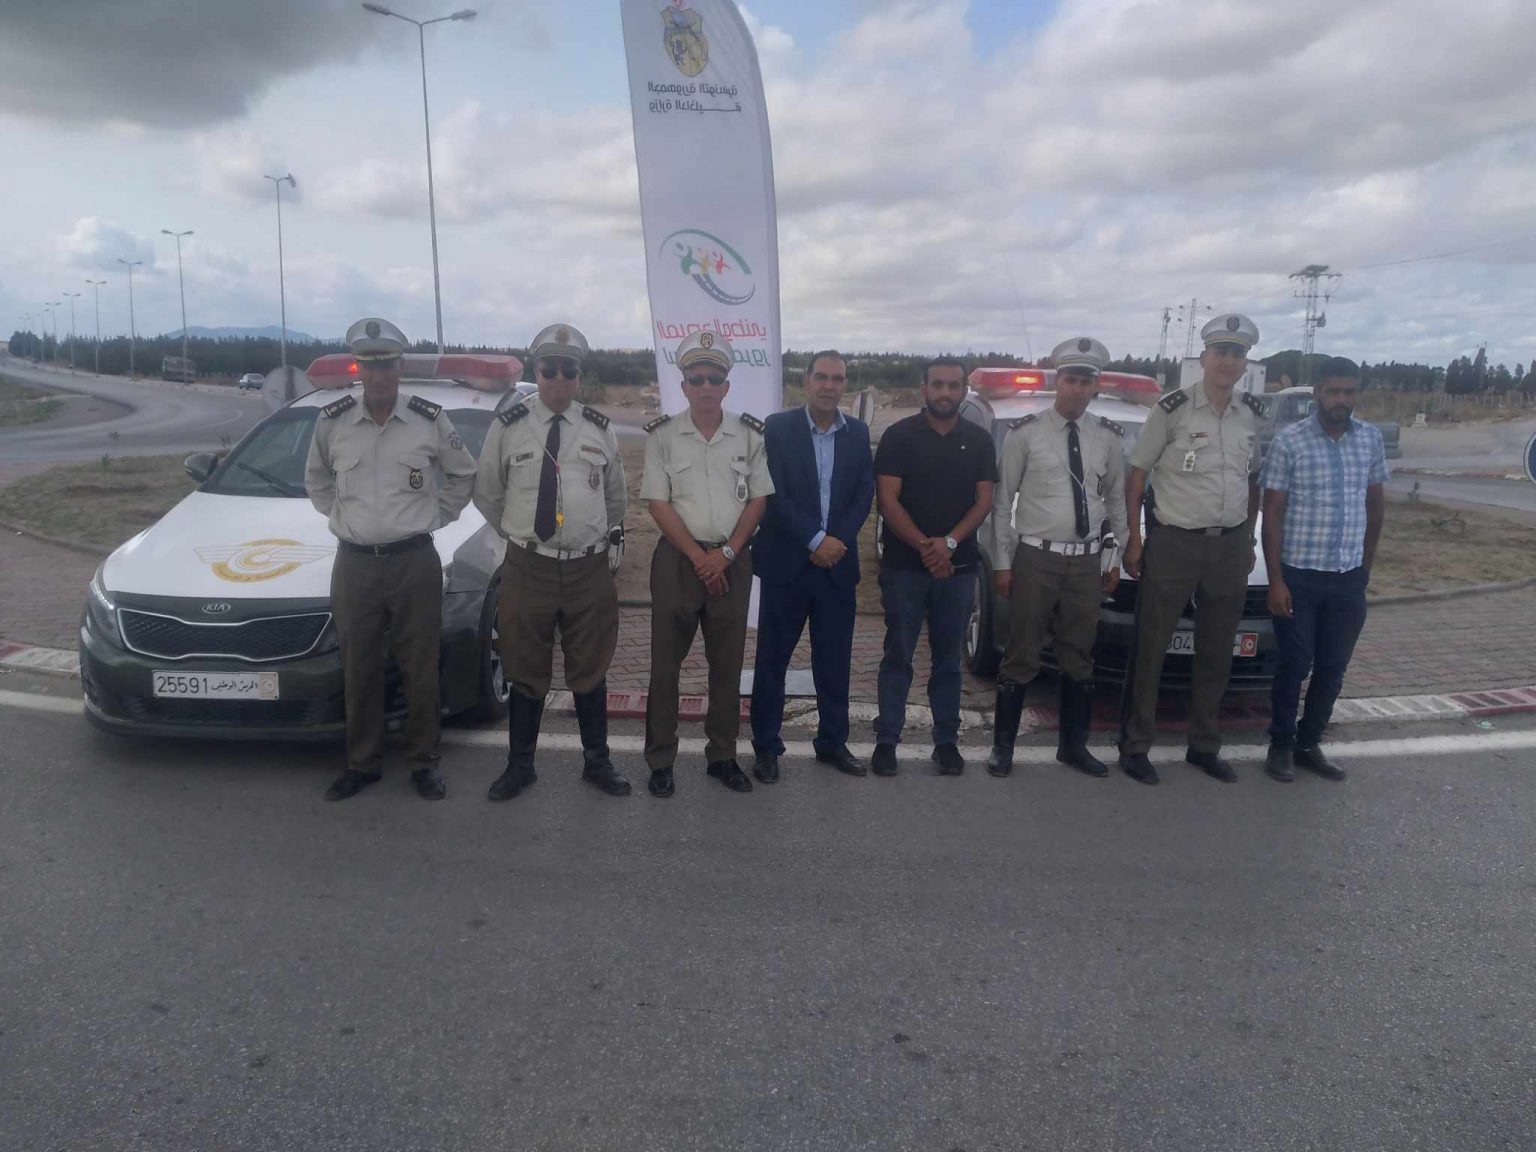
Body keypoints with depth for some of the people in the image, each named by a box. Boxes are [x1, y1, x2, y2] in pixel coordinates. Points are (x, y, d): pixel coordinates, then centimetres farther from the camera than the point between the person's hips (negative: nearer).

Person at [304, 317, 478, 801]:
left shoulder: (430, 419, -2)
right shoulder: (332, 421, 2)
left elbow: (462, 474, 12)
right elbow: (316, 479, 20)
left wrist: (437, 515, 6)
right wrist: (339, 515, 9)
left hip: (415, 561, -1)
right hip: (354, 563, 2)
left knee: (420, 669, 5)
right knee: (358, 671, 9)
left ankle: (424, 761, 19)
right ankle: (361, 764, 23)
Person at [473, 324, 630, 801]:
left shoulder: (600, 430, 4)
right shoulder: (507, 426, -2)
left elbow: (615, 494, 18)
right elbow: (487, 493, 9)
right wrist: (519, 533, 9)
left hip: (590, 569, 1)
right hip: (528, 568, -1)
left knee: (590, 670, 11)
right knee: (526, 673, 9)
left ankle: (597, 761, 26)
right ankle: (520, 765, 24)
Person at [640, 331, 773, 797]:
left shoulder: (749, 434, 4)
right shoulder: (662, 435, -2)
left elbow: (758, 500, 4)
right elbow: (658, 504, -5)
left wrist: (726, 553, -8)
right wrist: (699, 557, -11)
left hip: (732, 560, 2)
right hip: (677, 558, -2)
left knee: (728, 663, 8)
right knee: (665, 663, 2)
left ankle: (722, 755, 21)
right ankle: (660, 759, 13)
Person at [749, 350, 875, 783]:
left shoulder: (858, 432, 8)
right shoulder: (778, 427, -3)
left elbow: (865, 492, 4)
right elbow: (774, 494, -10)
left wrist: (838, 540, -10)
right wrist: (815, 540, -15)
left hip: (838, 563, 3)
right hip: (786, 563, -3)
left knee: (835, 660, 10)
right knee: (772, 658, 4)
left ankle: (832, 741, 24)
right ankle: (766, 746, 16)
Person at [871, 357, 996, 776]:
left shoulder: (979, 440, 8)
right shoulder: (899, 435, 0)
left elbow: (984, 500, 3)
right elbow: (888, 499, -6)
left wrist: (949, 542, -12)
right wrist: (924, 546, -16)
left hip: (958, 566, 3)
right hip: (904, 565, -2)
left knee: (948, 658, 9)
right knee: (898, 656, 2)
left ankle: (947, 741, 18)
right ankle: (886, 740, 10)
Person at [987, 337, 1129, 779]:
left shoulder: (1109, 437, 6)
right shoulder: (1026, 431, -4)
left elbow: (1118, 500, 12)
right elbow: (1002, 499, -3)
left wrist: (1118, 559, 10)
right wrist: (1002, 562, -4)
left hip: (1087, 561, 4)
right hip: (1035, 559, -3)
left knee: (1079, 657, 13)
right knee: (1022, 656, 2)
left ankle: (1073, 744, 28)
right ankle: (1003, 746, 15)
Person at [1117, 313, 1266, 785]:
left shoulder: (1251, 414, 8)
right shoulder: (1173, 409, -8)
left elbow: (1253, 480, 18)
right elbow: (1136, 476, -4)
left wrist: (1248, 540, 14)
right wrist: (1133, 541, -7)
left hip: (1230, 547, 5)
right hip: (1172, 543, -5)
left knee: (1216, 654, 12)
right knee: (1150, 649, -1)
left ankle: (1204, 746, 26)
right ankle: (1135, 746, 10)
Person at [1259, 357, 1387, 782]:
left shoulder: (1370, 439, 4)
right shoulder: (1289, 441, -8)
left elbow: (1375, 504, 15)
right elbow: (1272, 514, -8)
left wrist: (1366, 565, 14)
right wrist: (1275, 579, -12)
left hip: (1349, 579, 4)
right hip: (1299, 576, -4)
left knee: (1332, 669, 11)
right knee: (1294, 666, 3)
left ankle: (1309, 743, 25)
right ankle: (1281, 745, 19)